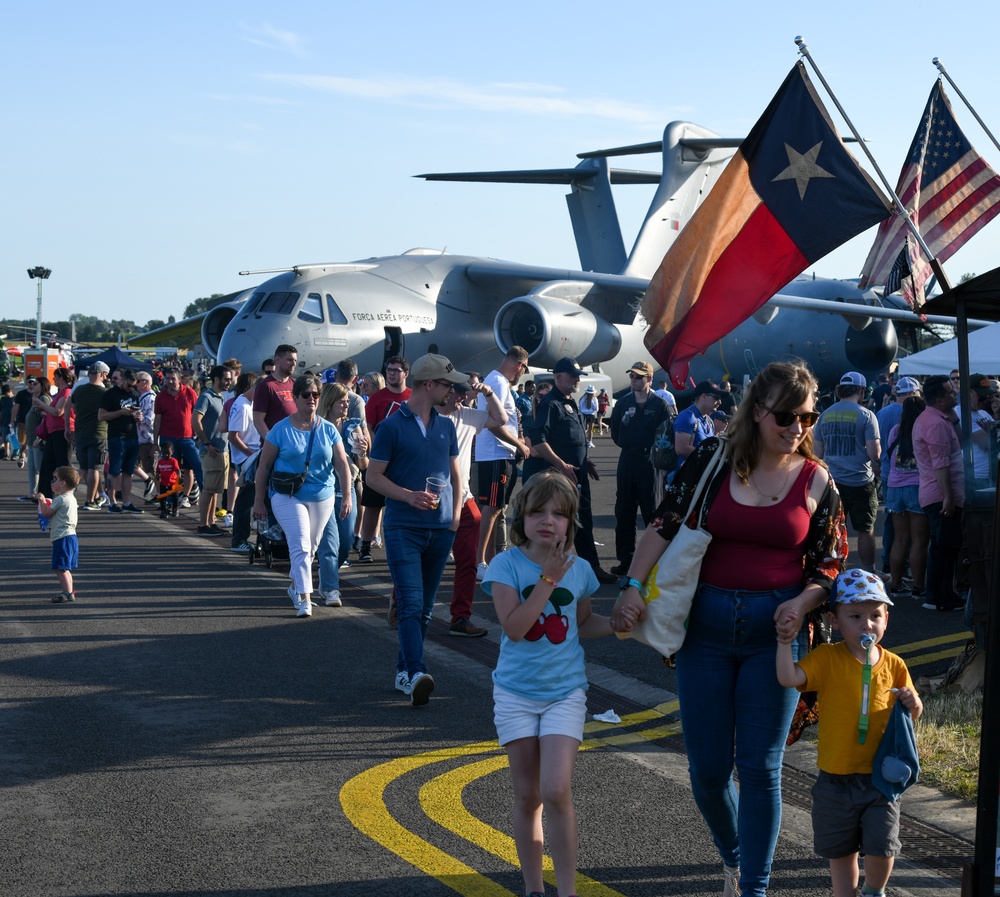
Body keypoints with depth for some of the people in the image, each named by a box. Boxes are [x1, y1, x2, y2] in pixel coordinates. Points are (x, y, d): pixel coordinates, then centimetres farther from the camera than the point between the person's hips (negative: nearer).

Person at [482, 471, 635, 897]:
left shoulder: (579, 570, 0)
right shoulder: (507, 565, -9)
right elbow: (514, 628, -20)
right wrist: (548, 579, -22)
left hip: (565, 693, 1)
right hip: (516, 693, 0)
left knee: (556, 791, -13)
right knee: (527, 797, 8)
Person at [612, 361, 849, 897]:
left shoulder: (815, 480, 1)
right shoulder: (712, 460, -2)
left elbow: (831, 563, 6)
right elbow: (664, 527, -3)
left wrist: (802, 603, -12)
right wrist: (633, 585, -14)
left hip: (775, 631, 0)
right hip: (707, 625, 1)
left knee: (760, 767, 1)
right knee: (707, 768, 7)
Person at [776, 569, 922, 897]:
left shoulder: (894, 665, 1)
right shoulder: (827, 658, -9)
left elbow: (913, 715, 13)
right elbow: (789, 678, -23)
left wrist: (913, 703, -10)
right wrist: (785, 639, -30)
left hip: (881, 779, 1)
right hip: (836, 780, -1)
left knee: (881, 848, -2)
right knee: (841, 852, 12)